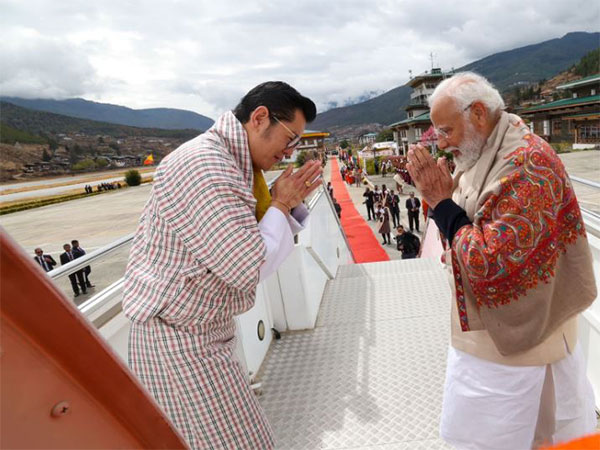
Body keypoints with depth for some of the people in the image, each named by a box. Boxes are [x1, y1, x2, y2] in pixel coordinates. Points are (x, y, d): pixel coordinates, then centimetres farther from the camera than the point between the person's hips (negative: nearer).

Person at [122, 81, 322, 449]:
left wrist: (291, 203, -1)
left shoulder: (234, 165, 8)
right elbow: (249, 269, -27)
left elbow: (252, 238, 14)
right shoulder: (204, 167, -25)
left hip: (201, 331, 10)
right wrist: (280, 204, -14)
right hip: (180, 340, -10)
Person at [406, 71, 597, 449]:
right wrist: (439, 196, -8)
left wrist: (442, 204, -19)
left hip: (517, 343, -8)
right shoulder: (479, 157, 3)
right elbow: (463, 227, 11)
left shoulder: (527, 163, -25)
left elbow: (490, 259, -30)